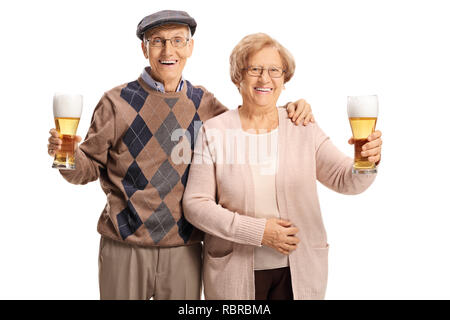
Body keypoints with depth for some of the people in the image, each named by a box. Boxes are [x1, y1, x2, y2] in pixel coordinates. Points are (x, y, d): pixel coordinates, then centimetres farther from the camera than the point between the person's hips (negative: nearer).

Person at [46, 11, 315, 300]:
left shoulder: (203, 103, 5)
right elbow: (91, 166, 2)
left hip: (184, 249, 2)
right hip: (124, 248, -2)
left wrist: (288, 112, 1)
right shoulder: (118, 102, -2)